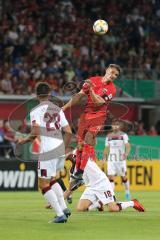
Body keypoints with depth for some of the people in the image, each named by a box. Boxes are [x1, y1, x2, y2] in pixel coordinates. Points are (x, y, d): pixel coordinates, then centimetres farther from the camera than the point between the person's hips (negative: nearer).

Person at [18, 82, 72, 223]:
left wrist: (24, 140, 3)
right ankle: (64, 207, 15)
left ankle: (60, 214, -5)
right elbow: (68, 132, 11)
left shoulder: (35, 111, -3)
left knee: (43, 184, 3)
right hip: (60, 150, 6)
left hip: (47, 152, -6)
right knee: (51, 179, 26)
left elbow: (36, 133, -15)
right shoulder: (58, 110, 14)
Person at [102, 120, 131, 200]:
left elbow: (128, 146, -10)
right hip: (111, 159, 3)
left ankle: (127, 192, 25)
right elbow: (107, 148, 18)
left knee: (123, 177, 5)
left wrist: (126, 154, -28)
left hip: (121, 159, -3)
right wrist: (104, 157, 5)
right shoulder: (108, 136, 12)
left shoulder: (123, 135, -1)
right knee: (110, 177, -9)